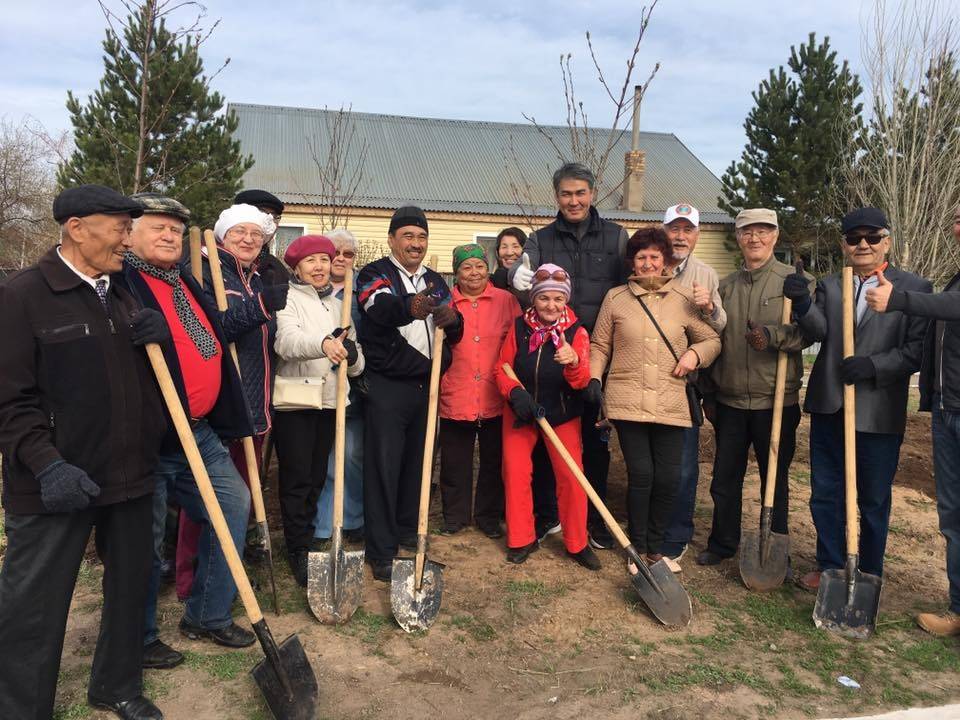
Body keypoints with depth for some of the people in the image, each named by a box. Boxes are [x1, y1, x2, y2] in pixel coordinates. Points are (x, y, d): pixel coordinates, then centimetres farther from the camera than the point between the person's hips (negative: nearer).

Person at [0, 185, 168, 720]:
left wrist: (159, 336, 0)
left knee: (131, 587, 18)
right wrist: (48, 465, -22)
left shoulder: (123, 294, 12)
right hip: (57, 486, -7)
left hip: (132, 475, 7)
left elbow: (148, 375, 22)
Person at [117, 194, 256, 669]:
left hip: (200, 431, 8)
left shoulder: (187, 283, 17)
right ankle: (139, 638, 25)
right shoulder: (121, 283, -9)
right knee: (146, 538, 3)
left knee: (233, 503, 11)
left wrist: (229, 420, 23)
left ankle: (208, 616, 27)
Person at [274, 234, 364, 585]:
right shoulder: (287, 299, -2)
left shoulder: (337, 305, 17)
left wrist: (350, 354, -12)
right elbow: (287, 339, -24)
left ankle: (305, 543, 25)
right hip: (293, 401, -5)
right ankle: (298, 551, 10)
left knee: (317, 477, 12)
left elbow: (357, 359, 13)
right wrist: (323, 343, -43)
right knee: (296, 478, -2)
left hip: (329, 400, 6)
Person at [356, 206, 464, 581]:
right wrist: (408, 307, -51)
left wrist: (453, 320, -15)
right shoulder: (375, 274, -4)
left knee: (417, 463, 14)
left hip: (425, 385, 6)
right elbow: (380, 307, -28)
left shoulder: (435, 281, 15)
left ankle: (407, 531, 31)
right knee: (384, 467, -2)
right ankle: (381, 551, 6)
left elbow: (454, 335, 10)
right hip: (387, 387, -6)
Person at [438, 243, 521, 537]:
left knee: (494, 461, 12)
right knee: (454, 462, 10)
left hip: (495, 398, 0)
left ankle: (489, 515, 29)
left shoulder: (506, 300, 1)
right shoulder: (445, 303, 3)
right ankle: (455, 515, 28)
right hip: (456, 398, 0)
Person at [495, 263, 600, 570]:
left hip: (563, 413, -1)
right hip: (520, 410, 1)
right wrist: (515, 392, -24)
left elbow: (582, 381, -23)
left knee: (571, 476, -3)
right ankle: (522, 539, 19)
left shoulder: (576, 331, -14)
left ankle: (577, 543, 14)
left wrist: (573, 363, -46)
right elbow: (501, 369, -4)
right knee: (515, 472, 1)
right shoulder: (519, 327, -11)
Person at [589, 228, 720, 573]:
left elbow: (713, 339, 15)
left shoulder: (685, 299, 7)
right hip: (627, 401, -1)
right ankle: (638, 548, 17)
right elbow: (599, 345, 12)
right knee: (640, 474, -3)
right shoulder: (615, 298, 7)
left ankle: (655, 548, 25)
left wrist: (695, 353, -5)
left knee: (668, 478, 3)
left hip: (670, 403, 1)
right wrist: (594, 377, -2)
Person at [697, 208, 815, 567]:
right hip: (730, 401, 4)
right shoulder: (725, 285, 10)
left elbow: (807, 333, -12)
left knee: (775, 480, 10)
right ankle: (723, 543, 31)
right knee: (725, 479, 13)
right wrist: (708, 392, 12)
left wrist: (772, 336, -31)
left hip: (776, 401, -4)